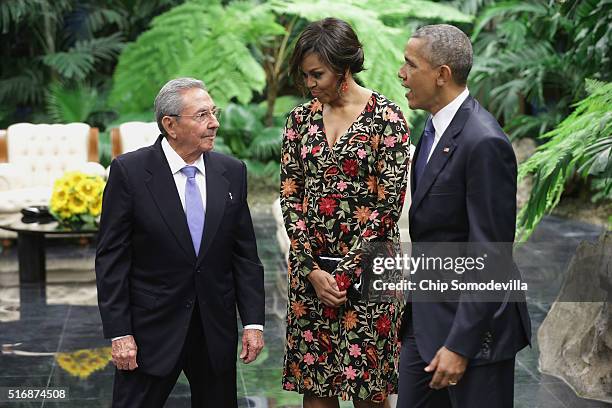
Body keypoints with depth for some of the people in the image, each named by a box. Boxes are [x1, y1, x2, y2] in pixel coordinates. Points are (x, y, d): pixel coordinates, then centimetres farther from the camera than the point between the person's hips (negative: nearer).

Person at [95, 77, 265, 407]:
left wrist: (253, 321, 0)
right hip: (152, 328, -3)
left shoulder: (232, 172, 3)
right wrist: (119, 333, -11)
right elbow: (111, 258, -8)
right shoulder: (129, 171, -8)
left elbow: (245, 253, 6)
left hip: (216, 328, 4)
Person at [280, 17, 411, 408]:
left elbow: (388, 204, -10)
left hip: (365, 268, -4)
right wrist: (311, 268, -6)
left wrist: (345, 272, -11)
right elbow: (290, 197, 4)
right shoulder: (301, 118, 7)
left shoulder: (386, 116, -7)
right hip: (310, 267, 4)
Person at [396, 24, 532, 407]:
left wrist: (460, 345, -21)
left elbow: (490, 254, -22)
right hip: (426, 317, 9)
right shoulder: (436, 127, 8)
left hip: (473, 322, -9)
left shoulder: (484, 143, -21)